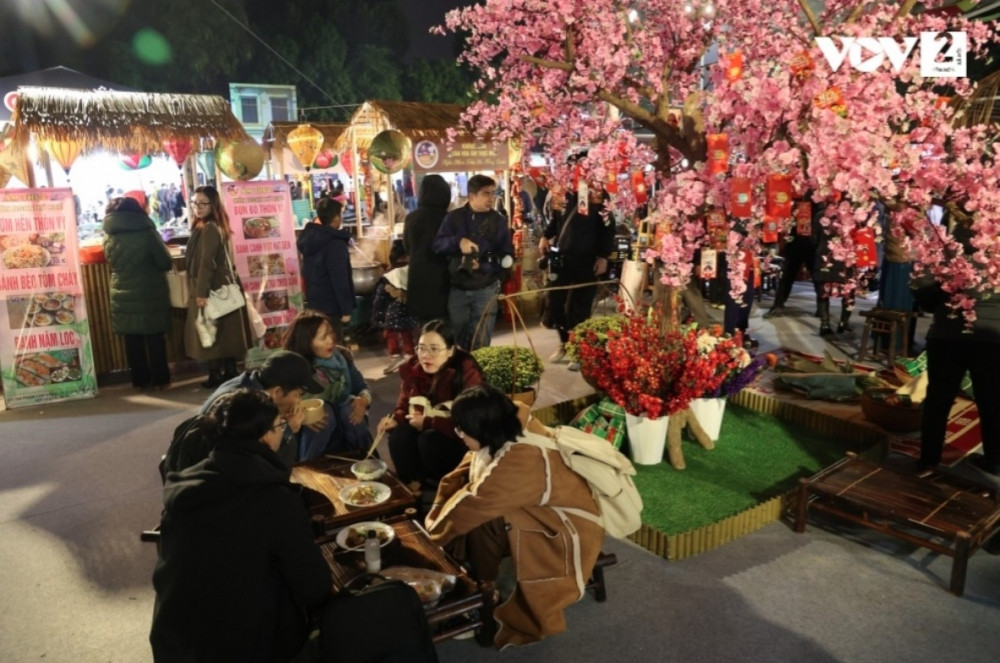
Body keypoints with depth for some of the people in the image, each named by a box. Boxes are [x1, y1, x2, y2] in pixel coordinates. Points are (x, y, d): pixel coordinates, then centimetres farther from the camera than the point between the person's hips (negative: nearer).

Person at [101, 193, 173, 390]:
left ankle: (139, 380, 17)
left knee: (132, 340, 11)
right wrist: (152, 264, 13)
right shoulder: (146, 232, -14)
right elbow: (166, 263, -9)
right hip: (149, 295, -4)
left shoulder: (109, 234, 2)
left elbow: (111, 262, 14)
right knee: (155, 339, 6)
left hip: (123, 295, 4)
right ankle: (160, 379, 12)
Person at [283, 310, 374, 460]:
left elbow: (363, 388, 3)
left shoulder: (343, 356, -4)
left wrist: (364, 400, -21)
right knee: (322, 411, -32)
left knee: (351, 406, -27)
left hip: (345, 431, 3)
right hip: (311, 436, -3)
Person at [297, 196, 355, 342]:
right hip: (330, 306, -9)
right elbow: (340, 280, -23)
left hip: (313, 302, 9)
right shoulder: (336, 244, -22)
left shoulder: (309, 236, 4)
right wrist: (346, 309, -16)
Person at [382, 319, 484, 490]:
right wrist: (396, 419, -17)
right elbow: (405, 405, 7)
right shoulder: (412, 369, -7)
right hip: (422, 429, 5)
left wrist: (428, 423, -26)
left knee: (429, 440, -32)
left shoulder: (467, 373, -23)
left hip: (461, 440, -5)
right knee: (399, 436, -24)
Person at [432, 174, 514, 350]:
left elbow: (506, 256, -5)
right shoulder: (454, 217, 1)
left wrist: (482, 265, -21)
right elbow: (437, 245, -7)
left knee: (481, 343, 5)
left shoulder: (498, 221, -1)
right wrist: (458, 241, -27)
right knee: (456, 339, 14)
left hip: (486, 289, -1)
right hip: (457, 288, 1)